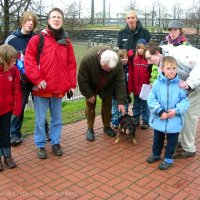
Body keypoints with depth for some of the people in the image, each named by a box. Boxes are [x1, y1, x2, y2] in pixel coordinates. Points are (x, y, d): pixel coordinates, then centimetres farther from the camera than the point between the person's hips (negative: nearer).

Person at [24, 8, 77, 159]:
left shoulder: (66, 42, 9)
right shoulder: (37, 39, -2)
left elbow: (71, 64, 9)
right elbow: (29, 61, -8)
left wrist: (72, 84, 4)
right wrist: (37, 79, -16)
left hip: (59, 88, 3)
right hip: (41, 88, -3)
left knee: (57, 118, 14)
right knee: (40, 119, 6)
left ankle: (56, 142, 29)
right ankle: (40, 145, 21)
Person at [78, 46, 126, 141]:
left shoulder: (118, 63, -35)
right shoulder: (88, 59, -42)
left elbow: (120, 82, -25)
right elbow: (82, 79, -28)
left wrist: (121, 101, -26)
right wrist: (88, 94, -20)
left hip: (107, 86, 2)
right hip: (91, 86, -2)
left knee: (107, 105, 8)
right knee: (90, 106, 0)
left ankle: (107, 126, 26)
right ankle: (90, 129, 13)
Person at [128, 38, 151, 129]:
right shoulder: (133, 58, -2)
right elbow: (130, 73, 0)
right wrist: (130, 86, -1)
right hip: (135, 86, 3)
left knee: (145, 105, 9)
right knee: (136, 105, 17)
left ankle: (146, 121, 21)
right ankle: (135, 120, 30)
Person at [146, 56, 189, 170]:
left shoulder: (180, 84, -11)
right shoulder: (157, 83, -11)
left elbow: (185, 101, -6)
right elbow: (151, 100, -10)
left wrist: (176, 110, -20)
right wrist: (160, 111, -18)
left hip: (174, 120, -1)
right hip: (159, 119, 1)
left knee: (172, 141, 14)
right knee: (158, 139, 22)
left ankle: (168, 159, 32)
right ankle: (156, 154, 43)